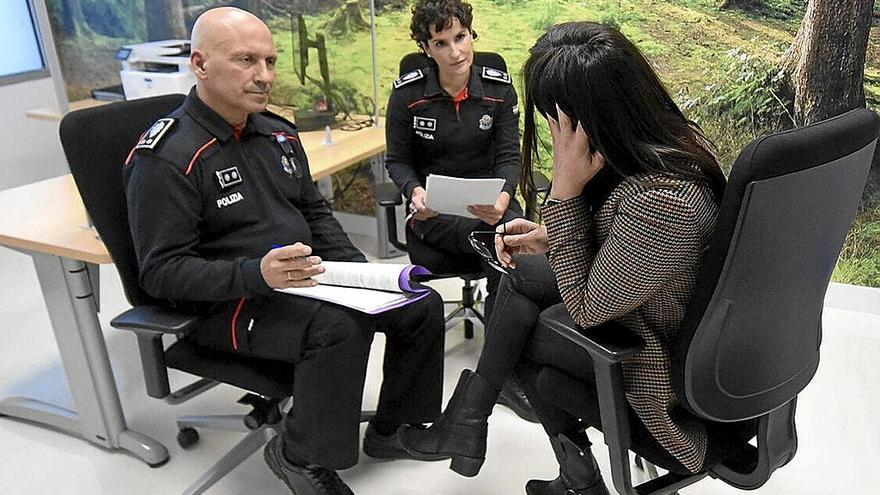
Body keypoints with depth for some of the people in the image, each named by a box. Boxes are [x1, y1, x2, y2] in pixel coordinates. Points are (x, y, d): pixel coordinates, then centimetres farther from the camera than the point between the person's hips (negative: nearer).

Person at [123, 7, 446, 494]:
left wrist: (359, 269, 1)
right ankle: (298, 454, -6)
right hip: (229, 304, -7)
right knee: (338, 327, -34)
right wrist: (256, 274, -33)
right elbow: (161, 271, -18)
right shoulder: (166, 157, -16)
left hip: (308, 277, 8)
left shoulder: (278, 133, 7)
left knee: (421, 304, -3)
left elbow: (315, 211, 17)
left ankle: (390, 429, 17)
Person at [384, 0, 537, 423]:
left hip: (488, 203, 3)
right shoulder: (408, 92, -4)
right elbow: (397, 161, 1)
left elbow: (509, 156, -3)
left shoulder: (499, 87, 0)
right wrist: (416, 192, -21)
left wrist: (502, 199, -25)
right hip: (434, 212, -2)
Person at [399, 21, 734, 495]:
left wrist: (563, 191, -28)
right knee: (520, 272, 10)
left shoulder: (660, 202, -38)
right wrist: (551, 238, -4)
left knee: (522, 333, 7)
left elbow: (586, 308, -22)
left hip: (657, 359, -8)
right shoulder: (678, 136, -10)